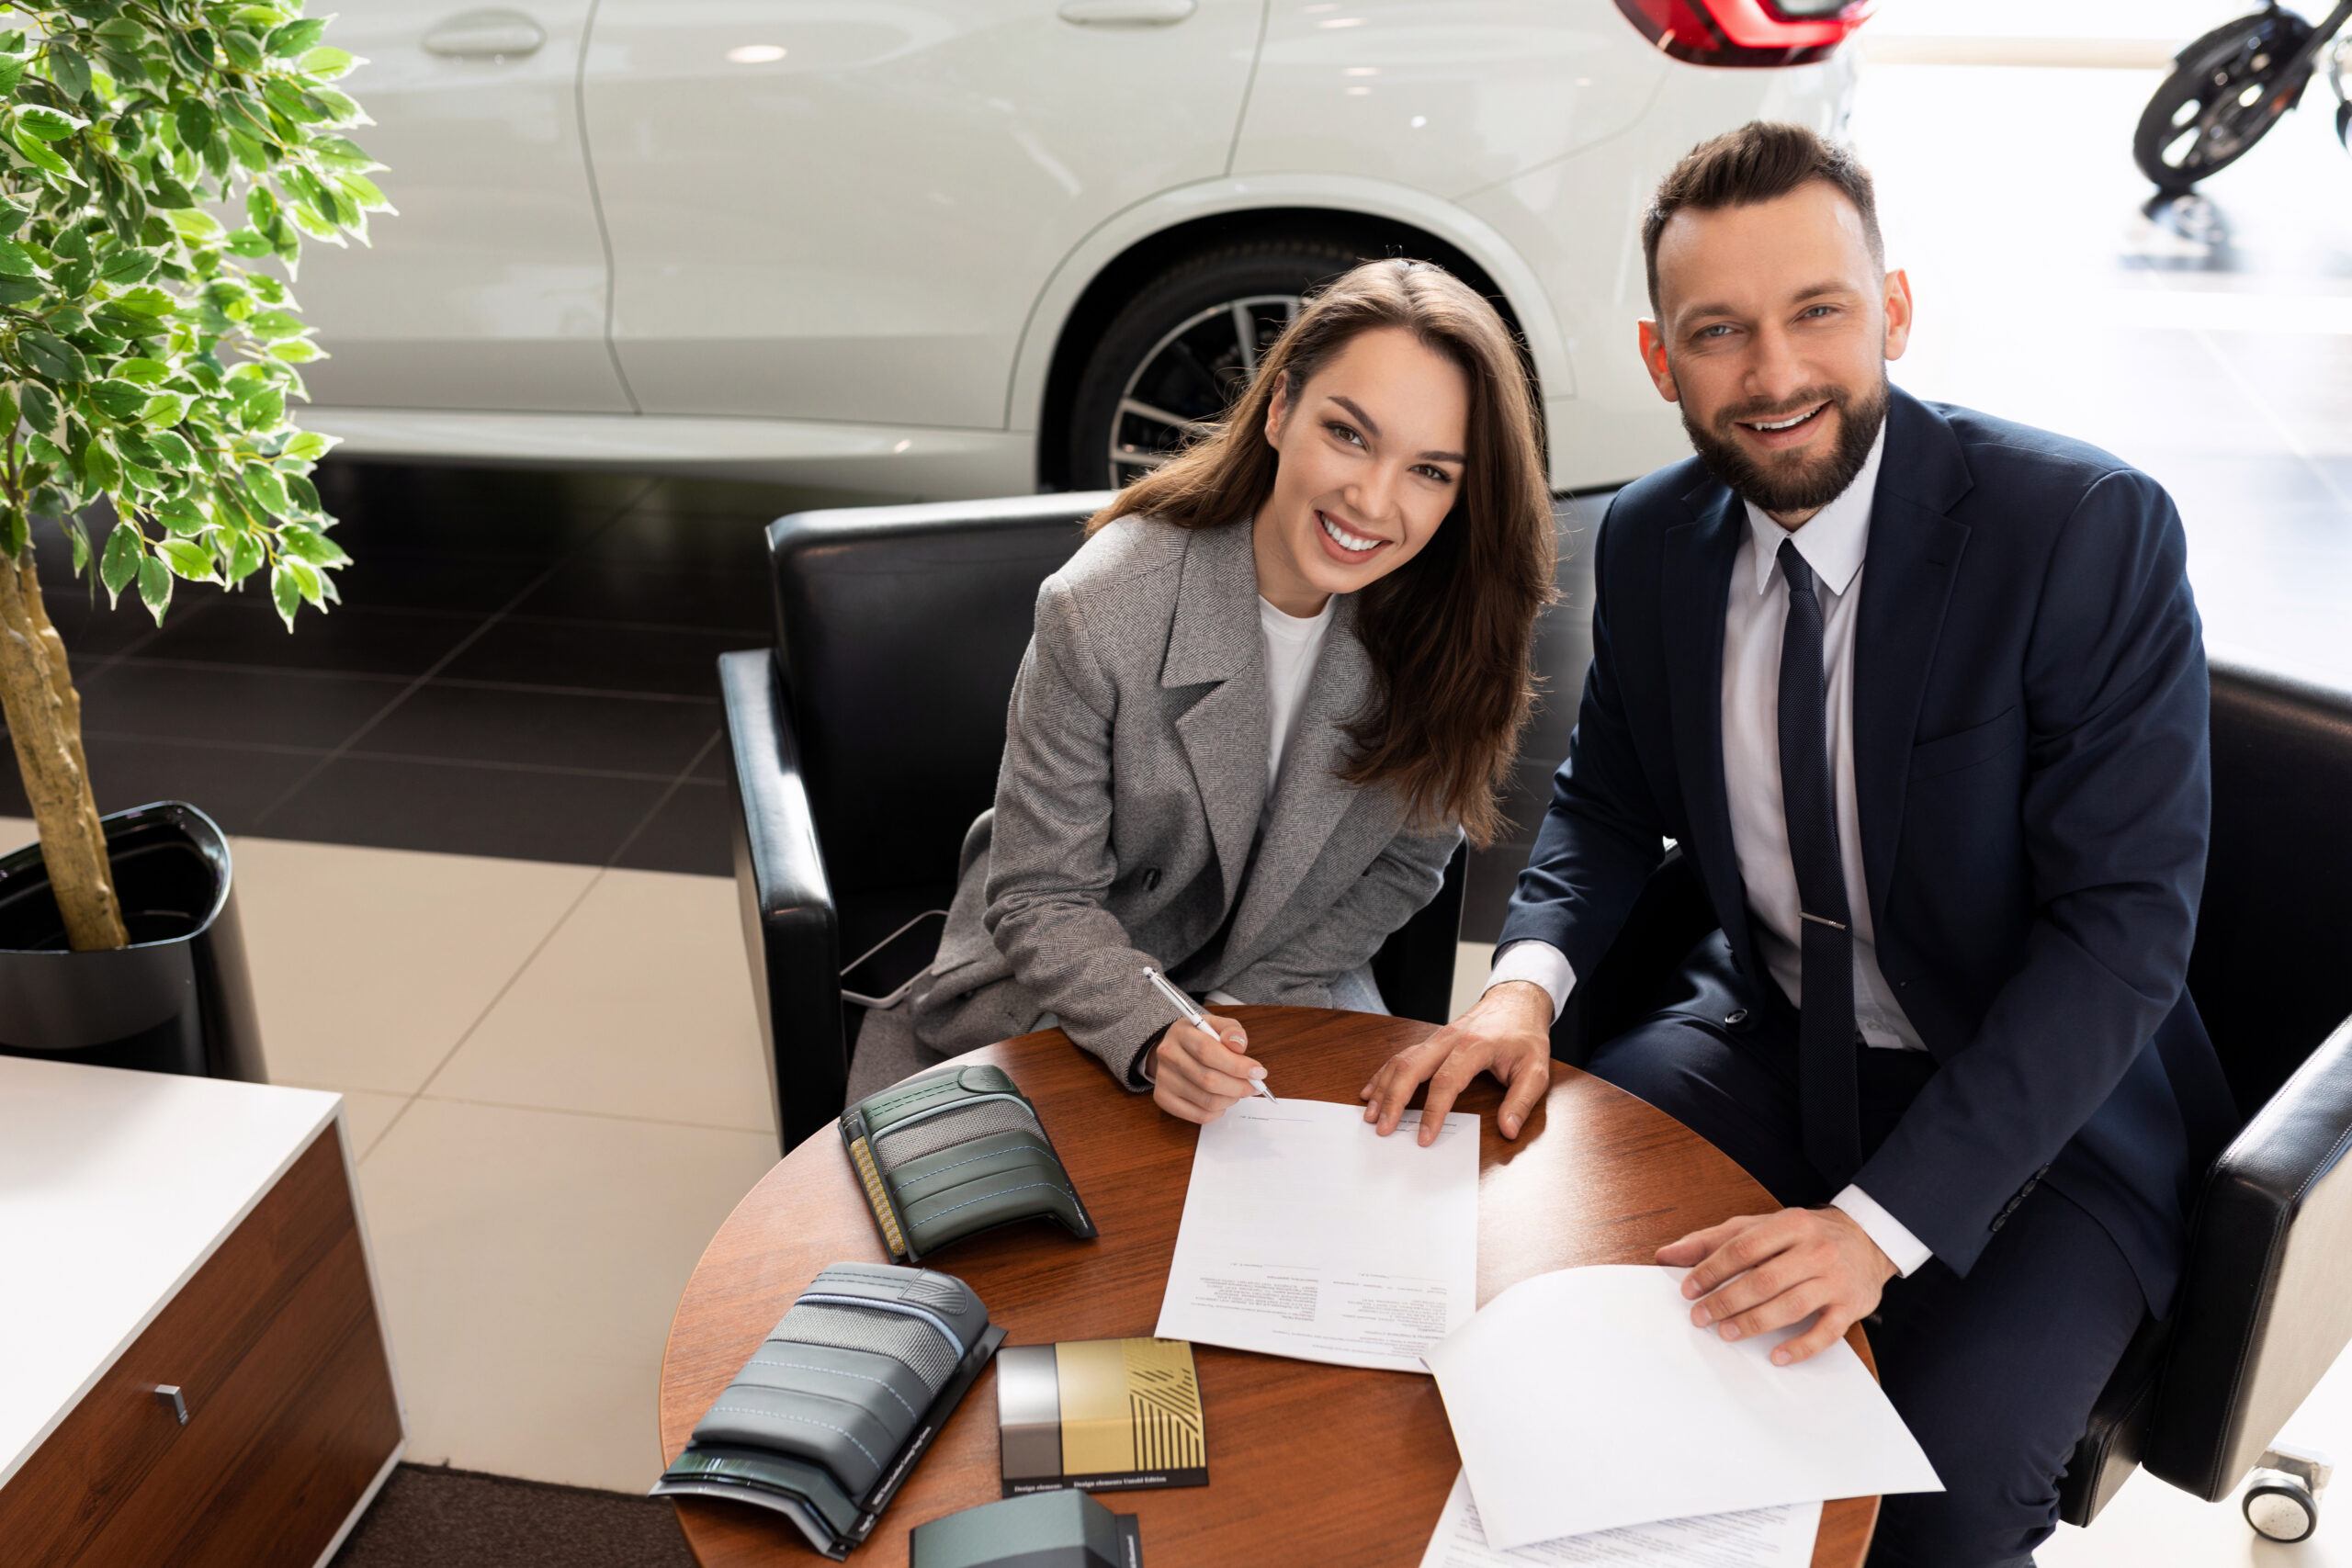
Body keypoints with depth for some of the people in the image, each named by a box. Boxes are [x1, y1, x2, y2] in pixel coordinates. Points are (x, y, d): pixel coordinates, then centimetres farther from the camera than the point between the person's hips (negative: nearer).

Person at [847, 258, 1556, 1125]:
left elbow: (1405, 862, -1)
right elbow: (1040, 899, -17)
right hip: (1065, 1000, -3)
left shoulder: (1448, 619, -15)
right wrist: (1151, 1036, -34)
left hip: (1282, 993, 3)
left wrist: (1244, 997, -10)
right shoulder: (1100, 612, -26)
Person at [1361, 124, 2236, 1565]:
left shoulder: (2090, 527, -20)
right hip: (1769, 1044, 5)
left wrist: (1884, 1219, -31)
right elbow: (1611, 795, 10)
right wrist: (1530, 977, -12)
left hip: (2051, 1099, -4)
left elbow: (2124, 921, -23)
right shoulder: (1650, 539, -4)